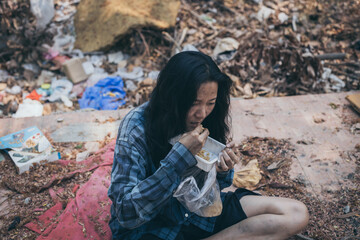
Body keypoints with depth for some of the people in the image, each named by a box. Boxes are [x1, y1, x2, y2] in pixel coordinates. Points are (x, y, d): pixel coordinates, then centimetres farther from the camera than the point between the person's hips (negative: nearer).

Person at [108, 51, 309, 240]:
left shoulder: (212, 118, -5)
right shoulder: (137, 127, -21)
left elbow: (215, 185, 9)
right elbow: (126, 213, -26)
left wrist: (223, 170, -16)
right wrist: (181, 155, -32)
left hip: (200, 210, 6)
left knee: (297, 214, -6)